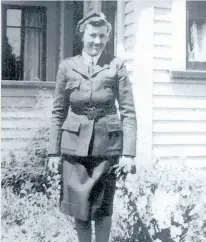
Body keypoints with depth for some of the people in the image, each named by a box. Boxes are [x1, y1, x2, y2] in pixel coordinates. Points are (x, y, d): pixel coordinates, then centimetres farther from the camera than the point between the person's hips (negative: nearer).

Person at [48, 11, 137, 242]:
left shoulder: (116, 65, 1)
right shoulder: (67, 66, 4)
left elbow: (128, 111, -1)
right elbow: (58, 111, 7)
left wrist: (129, 152, -7)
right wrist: (54, 151, 3)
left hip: (107, 144, -1)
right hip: (75, 145, 1)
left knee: (103, 207, 7)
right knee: (79, 207, 4)